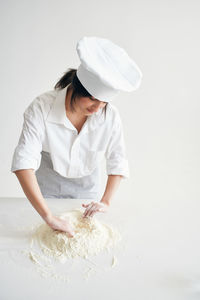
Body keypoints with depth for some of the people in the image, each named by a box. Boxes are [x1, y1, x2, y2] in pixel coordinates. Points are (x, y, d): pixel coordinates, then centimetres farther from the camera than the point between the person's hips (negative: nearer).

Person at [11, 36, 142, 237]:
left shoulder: (110, 115, -23)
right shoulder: (42, 108, -30)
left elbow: (117, 162, -10)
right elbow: (23, 162, -38)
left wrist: (105, 201, -21)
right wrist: (48, 217, -43)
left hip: (86, 194, 2)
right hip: (46, 193, -1)